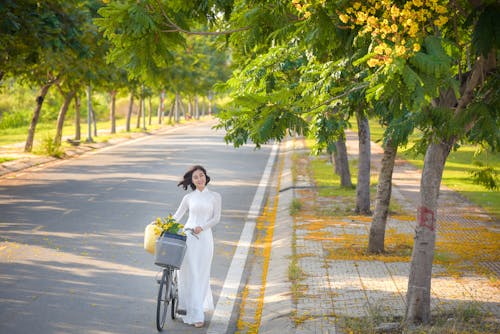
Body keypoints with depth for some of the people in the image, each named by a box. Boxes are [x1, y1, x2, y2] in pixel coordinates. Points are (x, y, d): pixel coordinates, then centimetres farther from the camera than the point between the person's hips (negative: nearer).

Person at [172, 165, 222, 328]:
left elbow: (216, 218, 0)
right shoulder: (188, 197, 9)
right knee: (188, 274, -1)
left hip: (204, 237, -1)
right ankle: (194, 312, 7)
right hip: (187, 236, 1)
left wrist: (202, 227, -15)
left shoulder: (215, 196, 6)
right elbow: (177, 216, 10)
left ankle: (197, 314, 5)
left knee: (201, 275, -2)